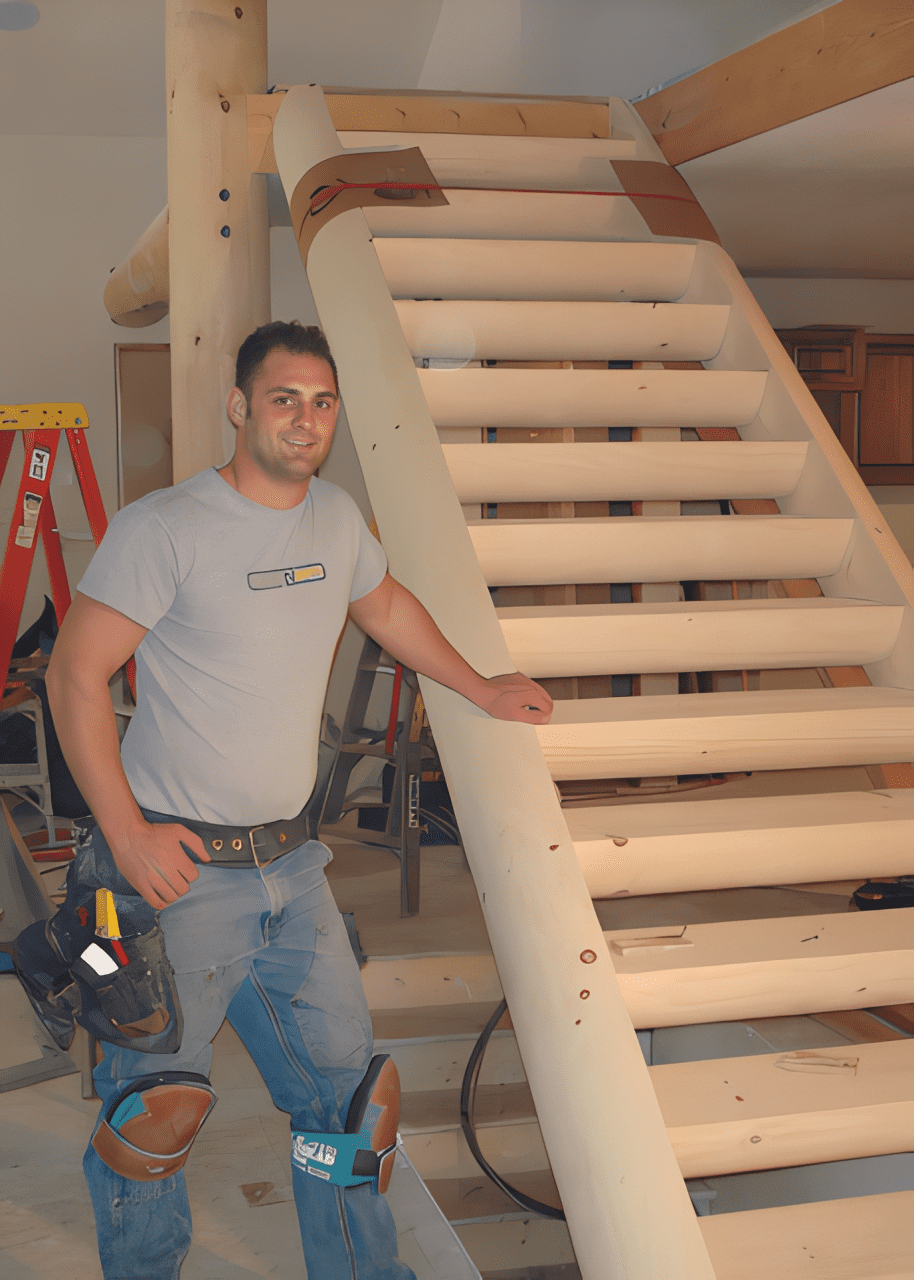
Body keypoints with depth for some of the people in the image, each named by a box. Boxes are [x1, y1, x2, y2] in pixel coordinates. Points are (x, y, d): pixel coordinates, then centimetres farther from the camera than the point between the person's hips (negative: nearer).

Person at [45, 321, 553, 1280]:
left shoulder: (337, 517, 7)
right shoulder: (163, 527, -14)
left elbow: (385, 604, 27)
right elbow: (75, 674, -14)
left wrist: (479, 689, 32)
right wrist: (126, 832, -17)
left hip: (288, 865, 6)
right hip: (177, 871, -6)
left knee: (343, 1082, 14)